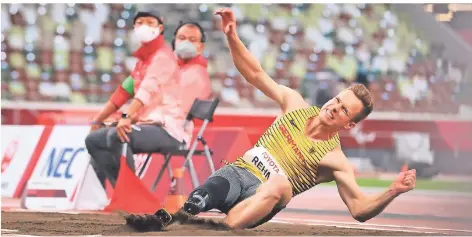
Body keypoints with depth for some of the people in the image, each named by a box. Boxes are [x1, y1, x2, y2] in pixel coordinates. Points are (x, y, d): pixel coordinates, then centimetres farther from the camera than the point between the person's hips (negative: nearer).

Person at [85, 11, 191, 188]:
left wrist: (127, 117, -40)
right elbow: (123, 92, 23)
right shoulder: (143, 59, 20)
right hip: (147, 125, 10)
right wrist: (97, 120, 19)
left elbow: (148, 88, -25)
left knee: (116, 136, -33)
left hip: (167, 129, -10)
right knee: (94, 139, 6)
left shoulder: (163, 56, -8)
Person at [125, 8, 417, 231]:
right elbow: (256, 74, 15)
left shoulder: (335, 160, 1)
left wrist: (392, 192, -24)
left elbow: (360, 210, -5)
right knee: (208, 193, -35)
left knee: (280, 184, -42)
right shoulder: (295, 104, 12)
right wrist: (233, 37, 1)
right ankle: (164, 219, -63)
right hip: (237, 171, 3)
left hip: (265, 198, -3)